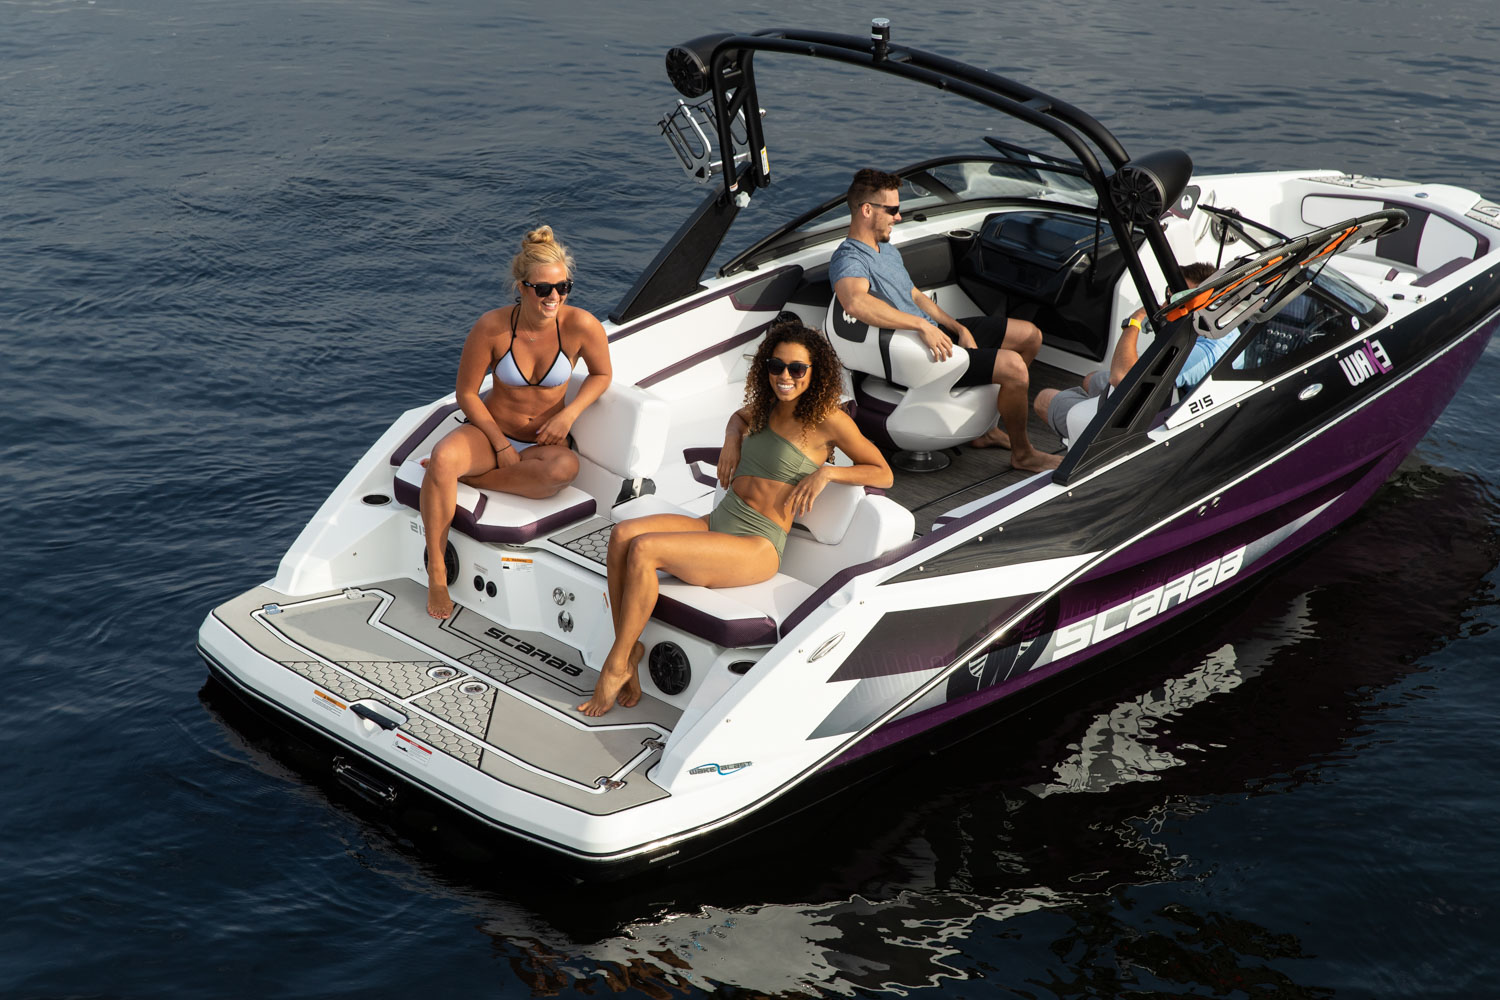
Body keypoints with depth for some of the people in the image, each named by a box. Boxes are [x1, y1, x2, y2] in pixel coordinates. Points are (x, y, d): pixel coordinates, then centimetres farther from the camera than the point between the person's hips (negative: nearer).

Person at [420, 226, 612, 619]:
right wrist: (501, 445, -11)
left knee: (564, 469, -37)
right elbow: (466, 394, -5)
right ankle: (436, 571, -23)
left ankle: (457, 474, -19)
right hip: (492, 431, -1)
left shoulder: (581, 326, -15)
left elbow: (601, 374, 4)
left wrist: (568, 414, -12)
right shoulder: (492, 327, -16)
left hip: (544, 441, 1)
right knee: (443, 456, -34)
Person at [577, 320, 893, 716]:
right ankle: (630, 647, -14)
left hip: (756, 547, -7)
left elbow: (883, 474, 0)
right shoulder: (767, 406, 14)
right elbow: (740, 417, 38)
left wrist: (825, 473, -13)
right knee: (622, 534, -20)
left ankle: (616, 664, -13)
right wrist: (732, 439, 15)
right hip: (715, 523, 7)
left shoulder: (827, 418, -5)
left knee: (643, 550, -26)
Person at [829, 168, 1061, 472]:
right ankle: (1022, 453, -1)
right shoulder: (848, 260, -20)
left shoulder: (888, 250, 15)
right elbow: (855, 302, -42)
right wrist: (922, 325, -39)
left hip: (933, 335, 11)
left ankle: (983, 427, 18)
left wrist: (959, 329, 5)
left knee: (1030, 335, 13)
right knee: (1013, 365, -23)